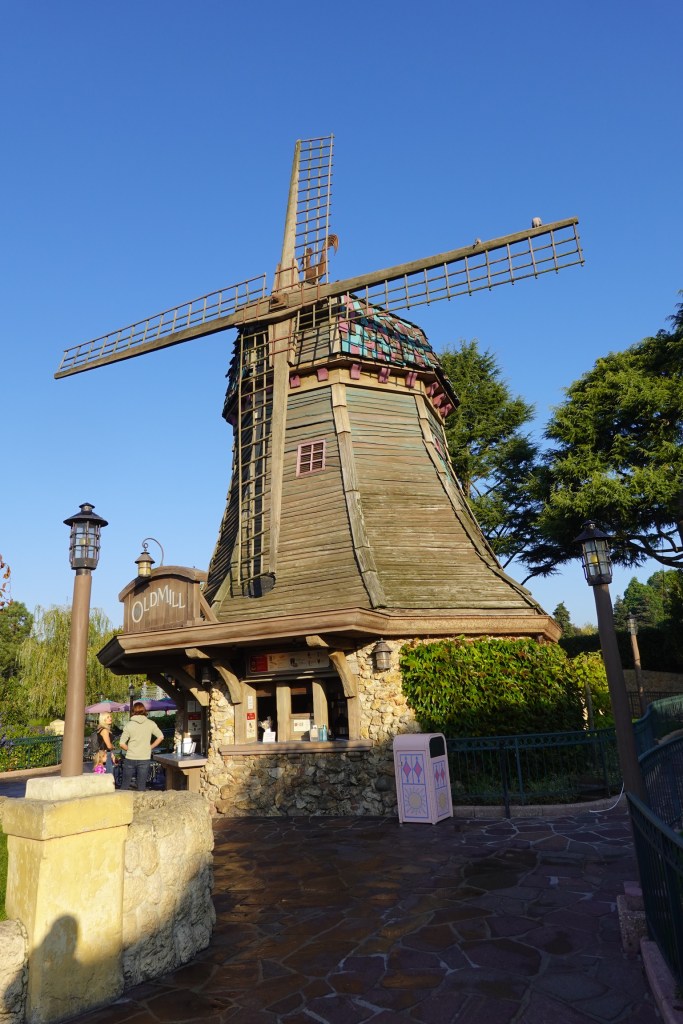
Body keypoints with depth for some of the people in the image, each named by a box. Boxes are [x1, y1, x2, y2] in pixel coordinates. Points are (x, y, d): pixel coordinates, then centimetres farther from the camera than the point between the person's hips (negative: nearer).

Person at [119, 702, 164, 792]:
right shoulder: (150, 724, -3)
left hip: (130, 758, 0)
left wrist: (129, 750, 9)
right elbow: (160, 737, -1)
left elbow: (122, 744, -6)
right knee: (141, 787, 7)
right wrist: (150, 747, 7)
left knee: (124, 786, 13)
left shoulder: (129, 725, -4)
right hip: (145, 759, 0)